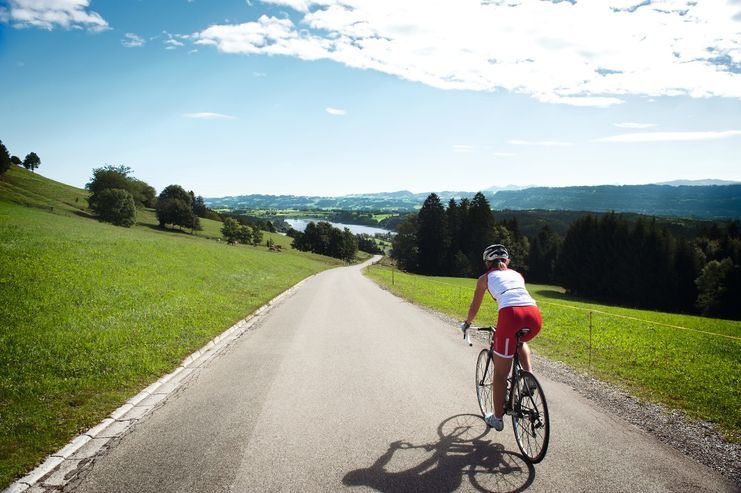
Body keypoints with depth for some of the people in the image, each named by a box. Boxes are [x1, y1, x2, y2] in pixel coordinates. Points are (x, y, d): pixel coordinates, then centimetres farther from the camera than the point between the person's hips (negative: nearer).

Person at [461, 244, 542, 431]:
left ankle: (497, 418, 22)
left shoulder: (485, 278, 22)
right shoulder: (517, 274, 32)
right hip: (535, 316, 4)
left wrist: (466, 323, 49)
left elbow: (474, 307, 29)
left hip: (511, 314, -4)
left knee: (500, 373, 11)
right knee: (520, 340, 40)